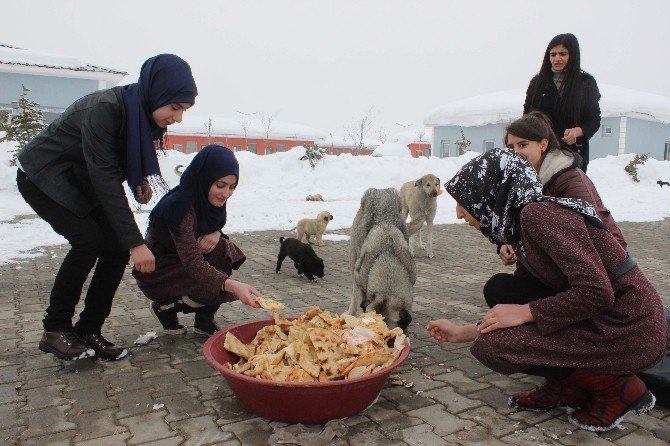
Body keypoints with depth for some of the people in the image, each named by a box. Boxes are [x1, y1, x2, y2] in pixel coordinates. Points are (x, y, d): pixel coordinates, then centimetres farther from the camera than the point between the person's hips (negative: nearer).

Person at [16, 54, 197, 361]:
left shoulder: (144, 114, -10)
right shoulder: (104, 109, -33)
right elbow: (105, 178, -36)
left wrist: (139, 181, -14)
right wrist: (135, 242, -38)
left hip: (80, 180, 7)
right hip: (41, 176, -7)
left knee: (117, 246, -9)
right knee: (88, 240, -23)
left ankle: (88, 332, 2)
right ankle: (54, 330, -5)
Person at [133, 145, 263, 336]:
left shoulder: (208, 199, -8)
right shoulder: (180, 207, -31)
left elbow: (213, 225, 8)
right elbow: (192, 262, -39)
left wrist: (216, 233, -19)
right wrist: (232, 285, -54)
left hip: (182, 259, 8)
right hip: (156, 269, -8)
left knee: (225, 251, -17)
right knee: (217, 287, -25)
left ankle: (204, 319, -4)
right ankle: (164, 306, -1)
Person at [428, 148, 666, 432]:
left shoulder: (539, 213, -18)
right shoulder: (522, 223, 11)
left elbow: (597, 293, -26)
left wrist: (524, 312, -15)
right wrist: (463, 333, 18)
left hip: (629, 331, -9)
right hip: (602, 321, 9)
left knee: (490, 347, -15)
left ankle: (614, 387, 0)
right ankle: (567, 387, 11)